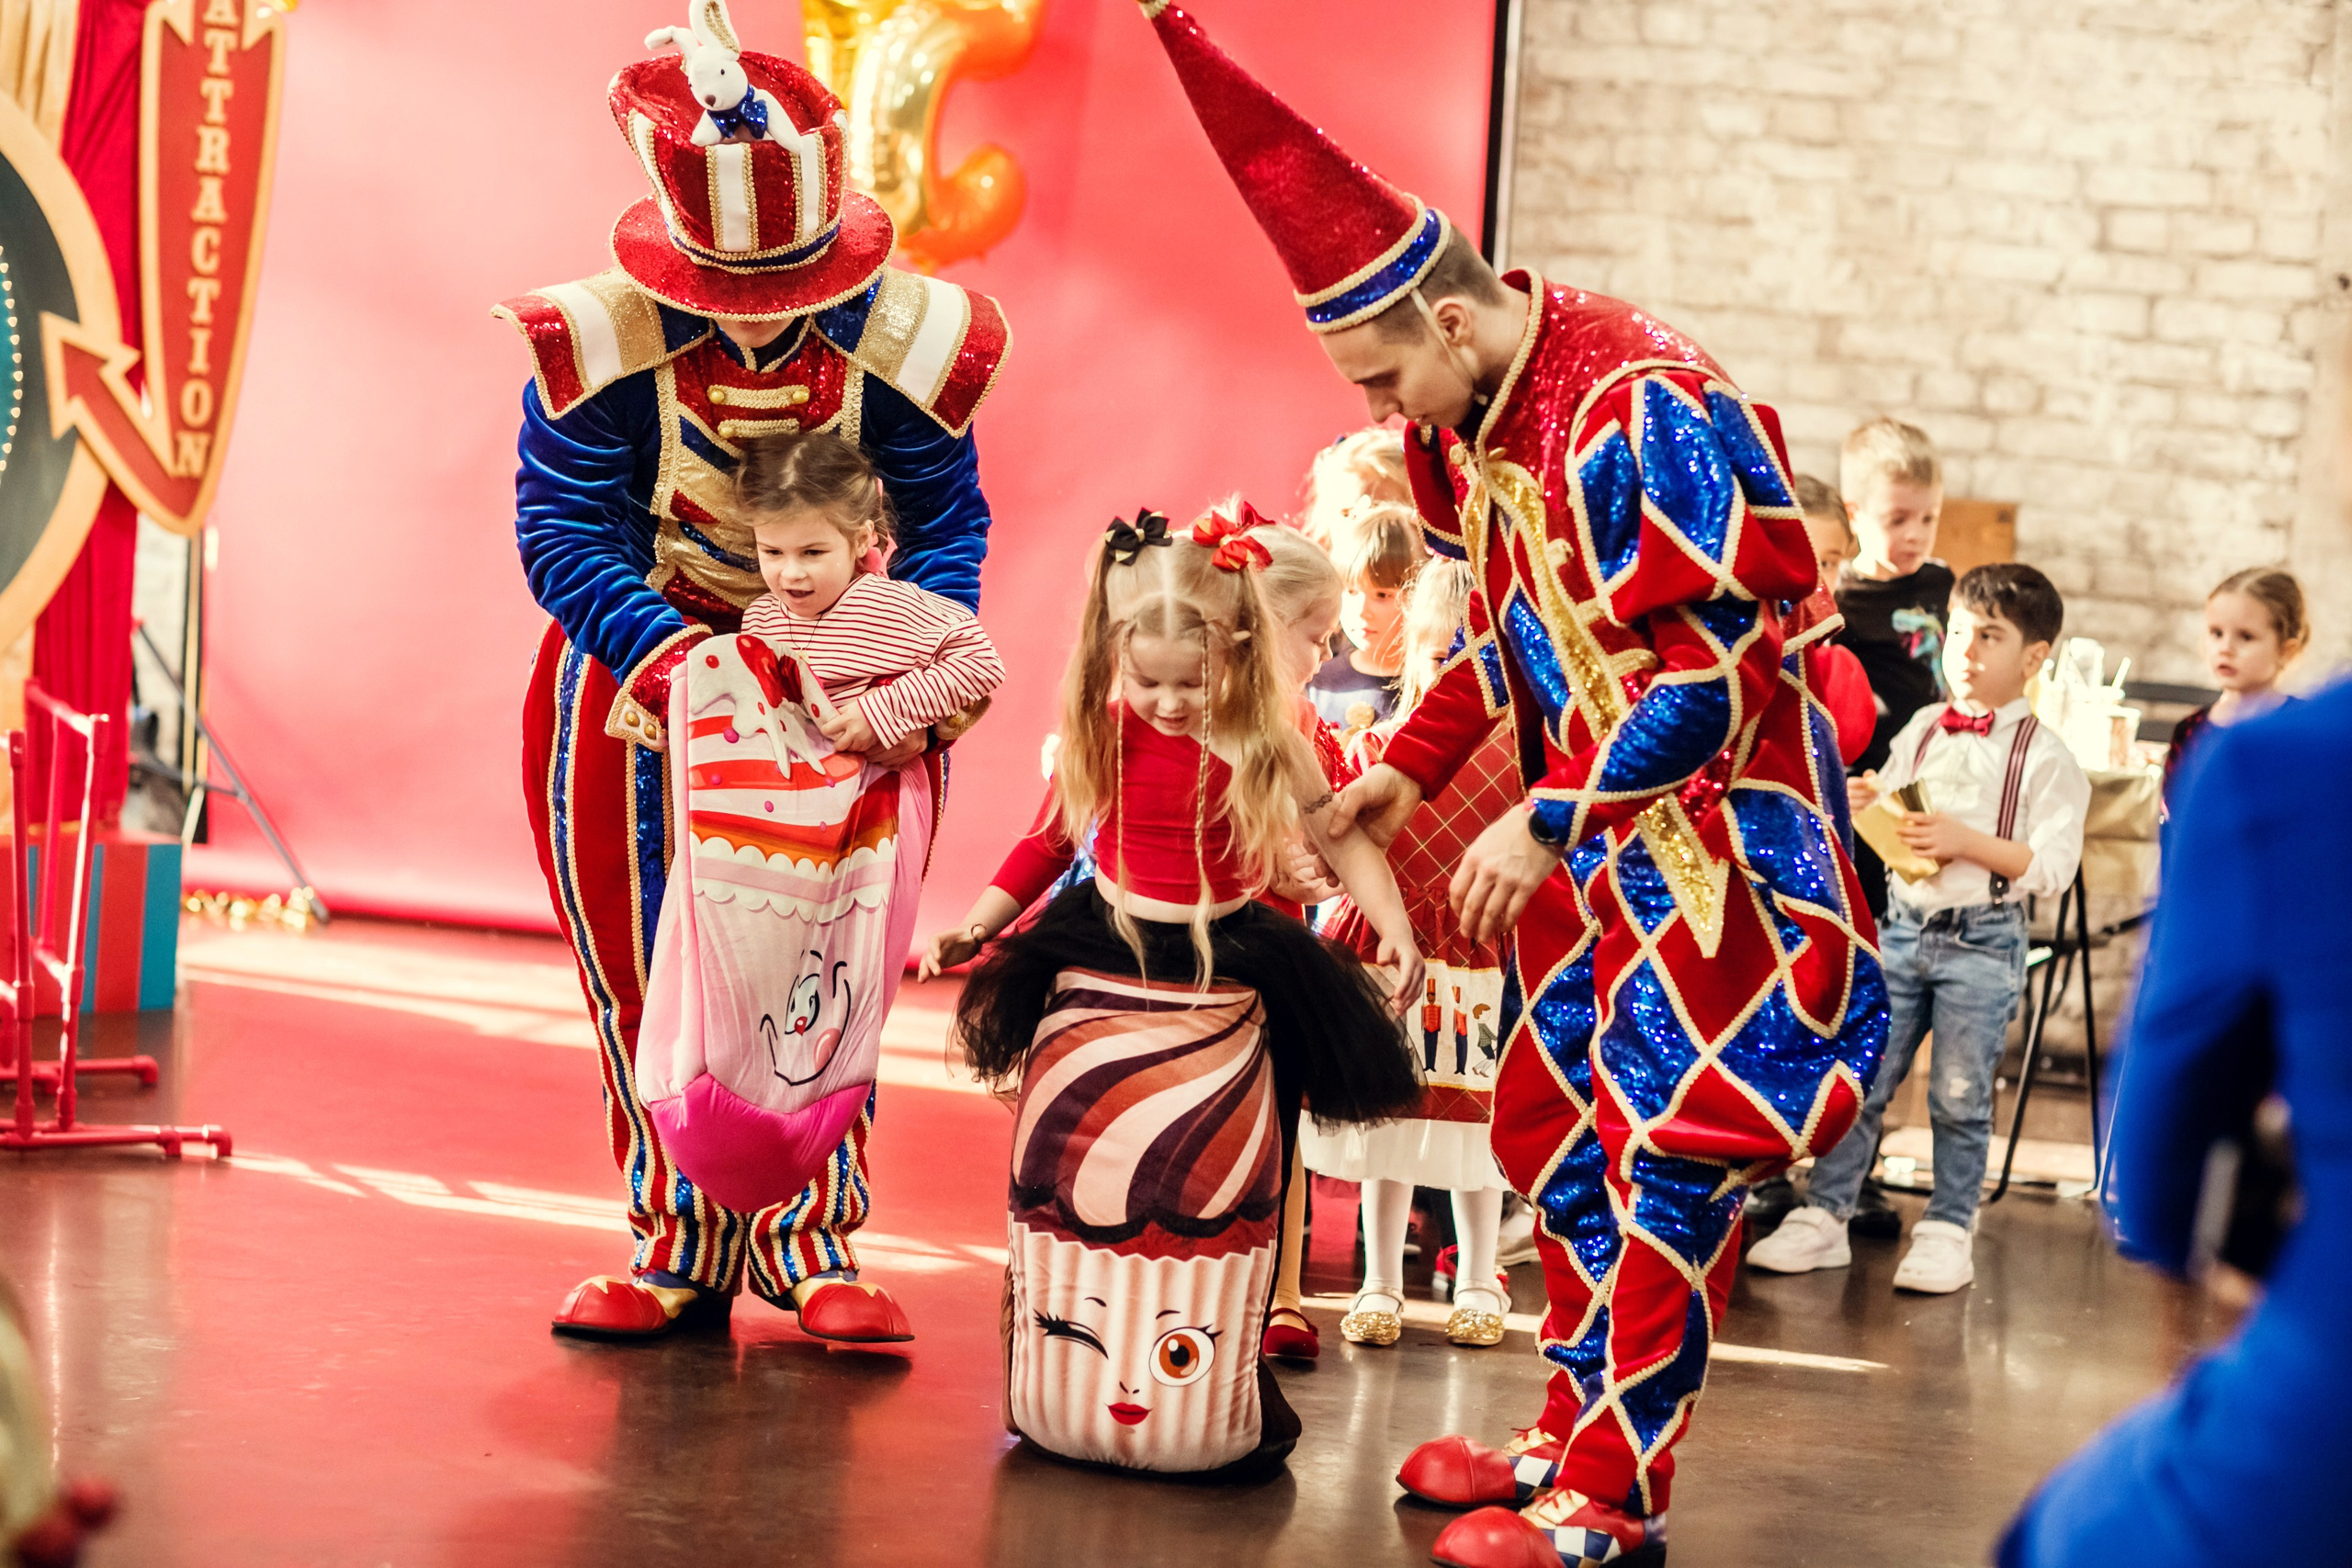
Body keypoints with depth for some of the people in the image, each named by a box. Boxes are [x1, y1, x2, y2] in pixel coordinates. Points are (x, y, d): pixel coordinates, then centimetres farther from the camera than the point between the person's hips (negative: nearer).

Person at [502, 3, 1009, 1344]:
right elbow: (565, 527, -21)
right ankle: (677, 1253, 15)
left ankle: (812, 1248, 12)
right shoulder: (601, 341, -24)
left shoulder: (907, 341, -21)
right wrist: (675, 662, -36)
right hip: (641, 651, 0)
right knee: (648, 973, 3)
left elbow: (944, 529, -10)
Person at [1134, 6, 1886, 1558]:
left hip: (1717, 821, -9)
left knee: (1670, 1153, -5)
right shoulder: (1470, 417, 3)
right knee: (1555, 1126, 13)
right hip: (1588, 819, 9)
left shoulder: (1644, 411, -25)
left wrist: (1549, 823, -23)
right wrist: (1413, 767, 6)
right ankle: (1577, 1432, 26)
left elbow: (1723, 668, -25)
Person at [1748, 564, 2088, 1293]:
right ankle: (1823, 1216, 9)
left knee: (1959, 1097, 2)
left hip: (1983, 939, -4)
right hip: (1903, 923, 4)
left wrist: (1967, 841, -20)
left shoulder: (2044, 757, -4)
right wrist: (1866, 806, -3)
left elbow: (2052, 866, -11)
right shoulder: (1920, 732, 10)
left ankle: (1948, 1232, 14)